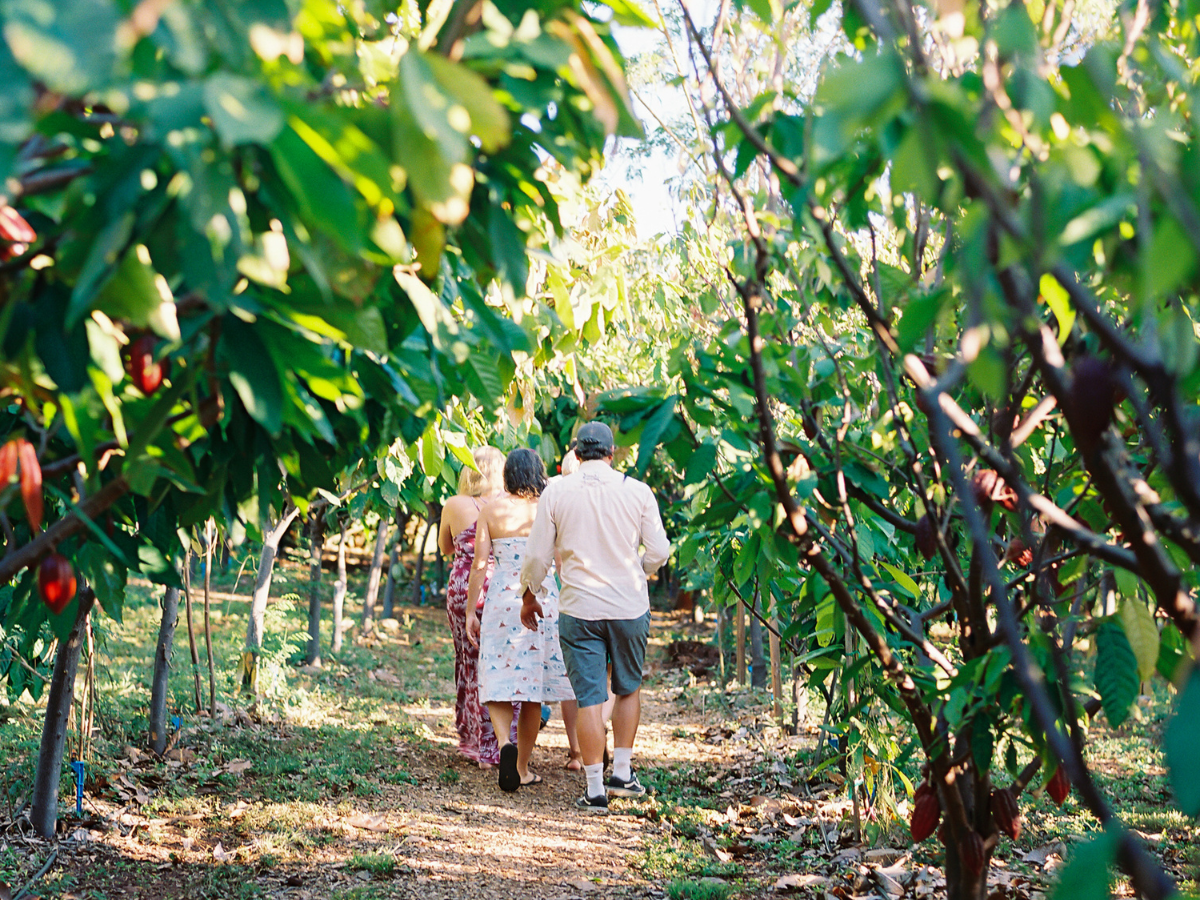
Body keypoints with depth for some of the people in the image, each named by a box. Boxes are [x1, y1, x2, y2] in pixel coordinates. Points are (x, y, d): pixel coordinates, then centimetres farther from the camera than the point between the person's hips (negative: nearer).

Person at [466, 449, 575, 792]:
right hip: (542, 601, 0)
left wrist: (470, 612, 4)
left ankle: (506, 743, -20)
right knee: (533, 686, 9)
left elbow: (479, 564, -1)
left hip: (502, 599, 0)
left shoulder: (491, 510, 0)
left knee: (498, 681, 7)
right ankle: (522, 768, 15)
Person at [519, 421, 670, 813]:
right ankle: (622, 772, 18)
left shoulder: (556, 491, -2)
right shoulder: (637, 490, -2)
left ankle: (595, 789, 3)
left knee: (589, 698, 2)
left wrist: (530, 595, 16)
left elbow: (537, 554, 0)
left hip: (579, 609, -1)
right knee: (628, 689, 20)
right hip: (630, 607, 1)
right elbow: (659, 550, 1)